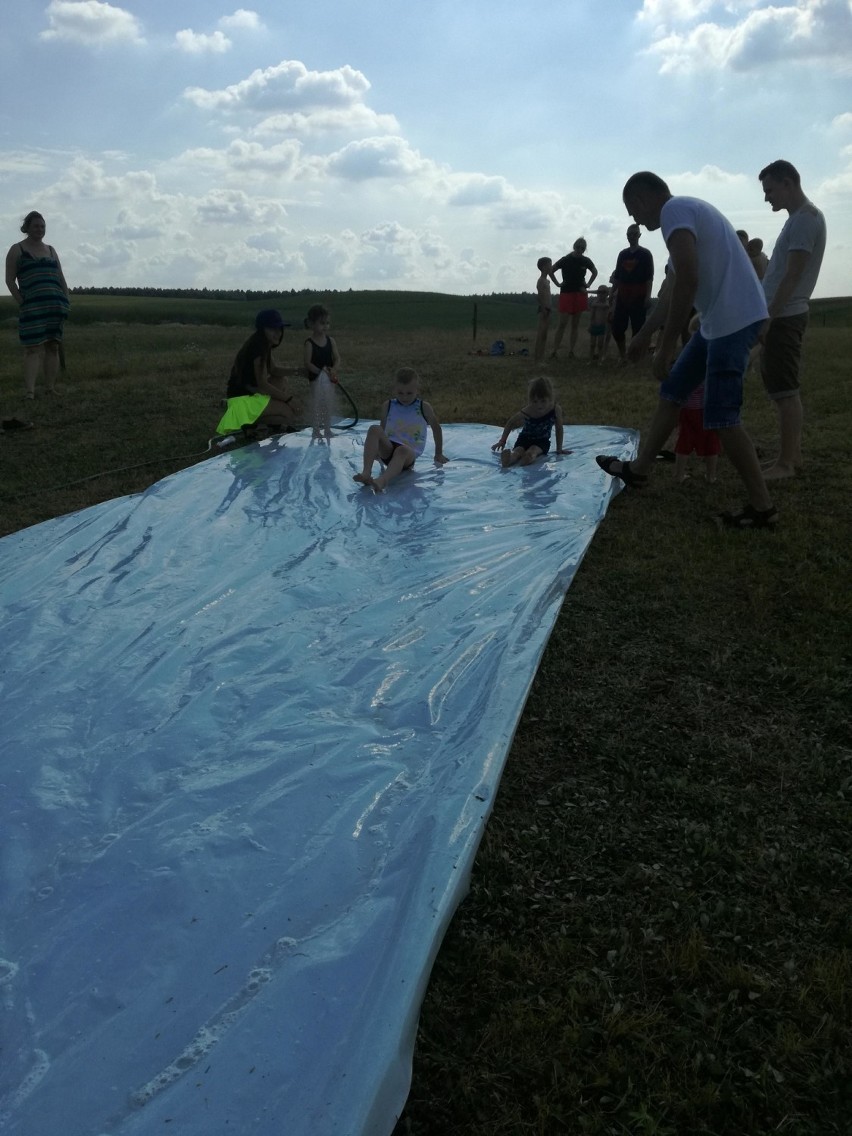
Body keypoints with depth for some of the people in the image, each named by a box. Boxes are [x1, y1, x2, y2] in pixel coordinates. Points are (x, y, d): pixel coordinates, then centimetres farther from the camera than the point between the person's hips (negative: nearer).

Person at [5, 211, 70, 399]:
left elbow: (61, 278, 18)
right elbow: (10, 280, 1)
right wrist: (21, 303, -9)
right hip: (33, 307, -5)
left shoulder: (50, 250, 19)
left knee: (53, 346, 5)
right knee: (33, 348, -11)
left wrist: (66, 302, 8)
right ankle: (29, 392, -14)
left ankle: (51, 389, 9)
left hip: (55, 306, 5)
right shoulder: (17, 250, 5)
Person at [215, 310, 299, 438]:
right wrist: (288, 399, -13)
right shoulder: (257, 347, -19)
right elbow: (262, 384, -20)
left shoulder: (264, 345, 9)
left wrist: (289, 371, -3)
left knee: (282, 381, 19)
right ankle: (249, 421, -6)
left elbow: (274, 370, 20)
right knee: (292, 415, -12)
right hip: (243, 398, -10)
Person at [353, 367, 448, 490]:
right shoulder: (388, 406, 14)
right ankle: (366, 472, -43)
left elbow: (436, 428, 20)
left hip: (410, 452, -3)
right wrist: (376, 450, 23)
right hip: (388, 448, 3)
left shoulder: (423, 407, 9)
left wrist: (439, 454, 25)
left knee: (402, 450, -41)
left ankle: (382, 480, -69)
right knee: (374, 430, -27)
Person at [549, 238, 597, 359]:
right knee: (562, 324, -11)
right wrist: (557, 284, -1)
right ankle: (554, 352, -9)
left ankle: (571, 351, 7)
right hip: (566, 293, -4)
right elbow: (551, 270, 3)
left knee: (575, 324, 3)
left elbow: (595, 272, 22)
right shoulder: (566, 260, -5)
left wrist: (588, 284, 10)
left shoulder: (586, 261, 4)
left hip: (580, 294, 4)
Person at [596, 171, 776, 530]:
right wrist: (643, 335, 35)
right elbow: (677, 289, 29)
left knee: (721, 416, -8)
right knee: (672, 389, 18)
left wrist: (666, 346, -20)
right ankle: (639, 468, 30)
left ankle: (762, 507, -2)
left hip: (734, 318, -10)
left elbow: (687, 281, -24)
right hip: (722, 318, 10)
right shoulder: (687, 209, 22)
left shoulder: (674, 210, -10)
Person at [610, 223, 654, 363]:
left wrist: (648, 295, -12)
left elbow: (649, 277, -4)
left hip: (639, 297, -4)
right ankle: (623, 355, 12)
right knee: (617, 327, -1)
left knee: (637, 328, -3)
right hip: (622, 296, 4)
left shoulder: (645, 254, 2)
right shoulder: (622, 254, 14)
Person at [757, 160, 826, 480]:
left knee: (785, 391, -8)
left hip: (784, 317, -10)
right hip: (782, 315, 10)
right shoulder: (800, 218, 18)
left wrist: (768, 317, -19)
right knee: (784, 390, 13)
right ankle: (792, 455, 20)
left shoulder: (805, 218, -12)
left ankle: (786, 463, -4)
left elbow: (793, 275, -18)